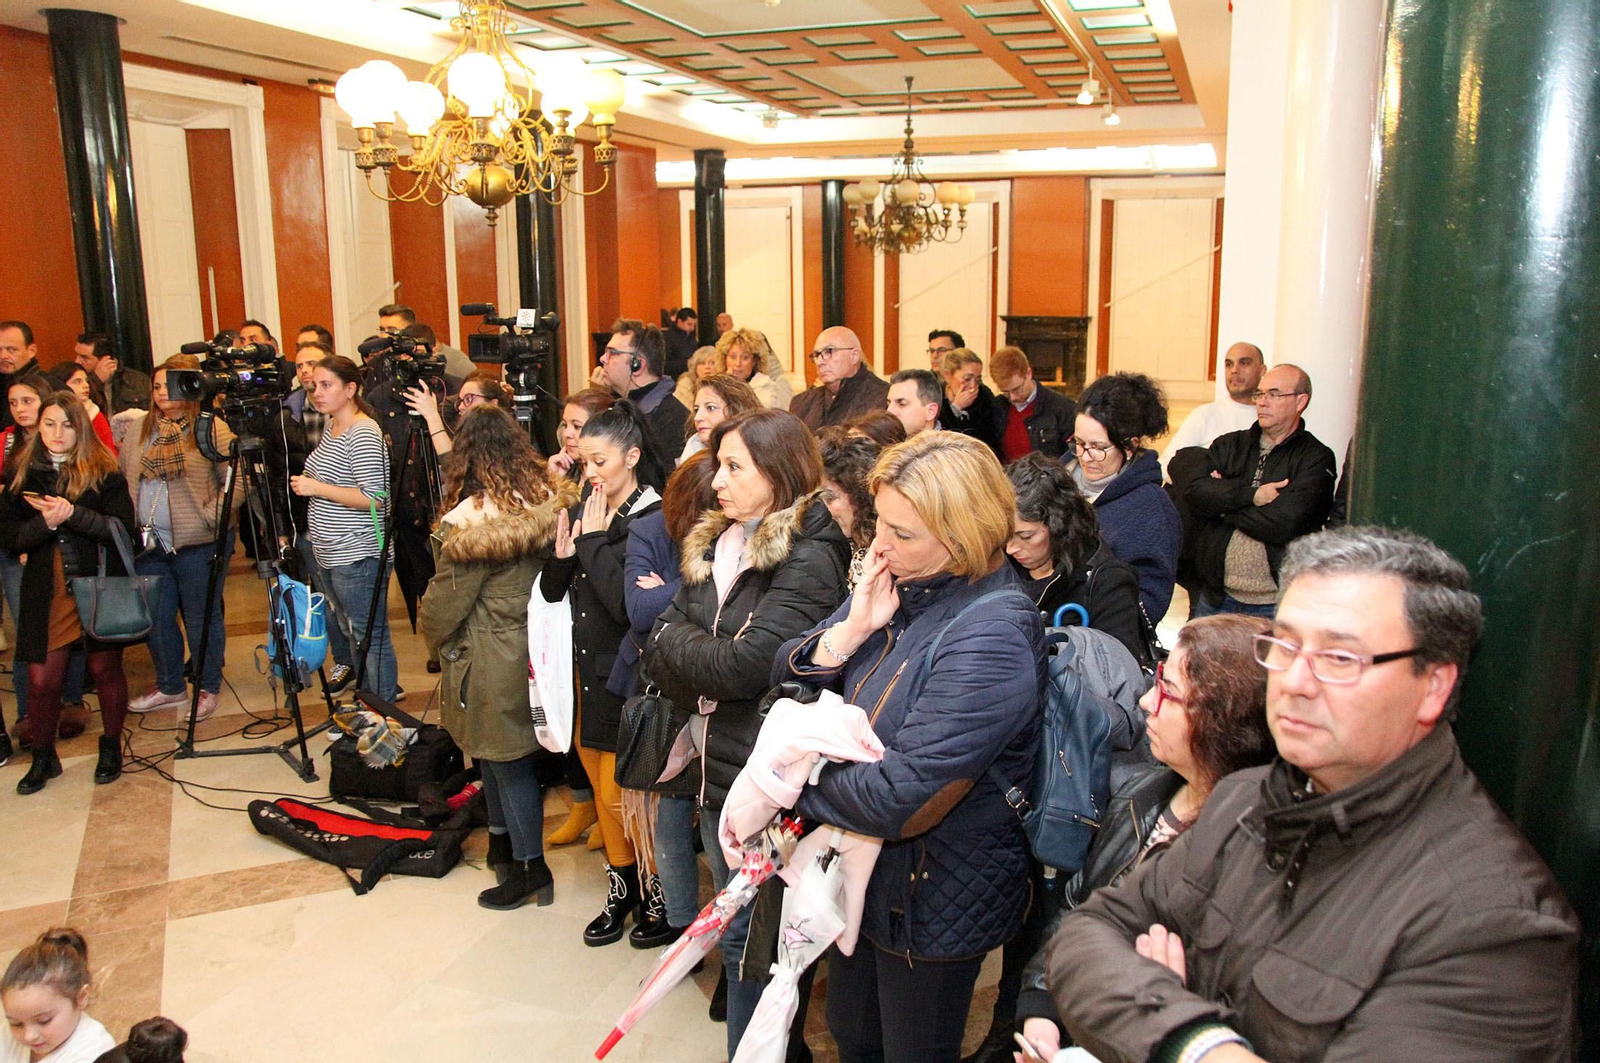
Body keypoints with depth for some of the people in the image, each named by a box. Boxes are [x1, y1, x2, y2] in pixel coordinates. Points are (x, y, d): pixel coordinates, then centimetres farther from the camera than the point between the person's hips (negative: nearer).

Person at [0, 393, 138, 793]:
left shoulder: (103, 471, -1)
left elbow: (123, 528, -10)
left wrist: (72, 513, -21)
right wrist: (46, 522, -17)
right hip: (46, 592, 2)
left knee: (105, 668, 8)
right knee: (42, 678, 1)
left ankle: (111, 747, 28)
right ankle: (43, 757, 23)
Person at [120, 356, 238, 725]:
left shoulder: (213, 430, -7)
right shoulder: (141, 429, 11)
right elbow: (121, 476, 16)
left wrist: (210, 517, -18)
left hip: (198, 544, -6)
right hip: (149, 543, 6)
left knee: (202, 617, 6)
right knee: (156, 618, 14)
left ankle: (207, 689, 20)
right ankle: (169, 687, 30)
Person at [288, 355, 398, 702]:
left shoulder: (363, 433, -17)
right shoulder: (331, 426, 13)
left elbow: (375, 497, -23)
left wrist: (317, 488, -19)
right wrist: (308, 483, 10)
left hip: (357, 555, -10)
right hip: (329, 554, 10)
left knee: (371, 637, -2)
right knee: (352, 634, 18)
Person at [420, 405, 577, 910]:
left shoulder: (470, 524, -23)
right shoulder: (548, 504, -5)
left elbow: (442, 605, -14)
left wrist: (433, 640, 5)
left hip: (491, 664, -7)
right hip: (535, 649, 7)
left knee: (505, 760, 8)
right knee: (500, 753, 23)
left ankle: (531, 868, 20)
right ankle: (503, 844, 40)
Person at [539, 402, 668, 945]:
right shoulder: (584, 512, 5)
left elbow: (629, 603, -26)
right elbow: (552, 592, 7)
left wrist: (594, 543, -19)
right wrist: (562, 554, -12)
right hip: (588, 670, 7)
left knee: (619, 793, 1)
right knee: (601, 783, 18)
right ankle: (621, 886, 36)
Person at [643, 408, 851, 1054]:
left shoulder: (810, 558, -16)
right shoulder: (716, 545, 8)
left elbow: (744, 664, -22)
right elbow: (658, 652, 5)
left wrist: (675, 641, -6)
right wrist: (708, 690, -13)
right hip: (717, 764, 8)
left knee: (749, 935, 7)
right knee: (736, 922, 21)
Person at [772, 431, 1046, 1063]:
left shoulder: (992, 636, -30)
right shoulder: (898, 584, -4)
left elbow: (900, 798, -32)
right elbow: (789, 676, -1)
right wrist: (851, 629, -20)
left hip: (935, 897, -7)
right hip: (861, 869, 7)